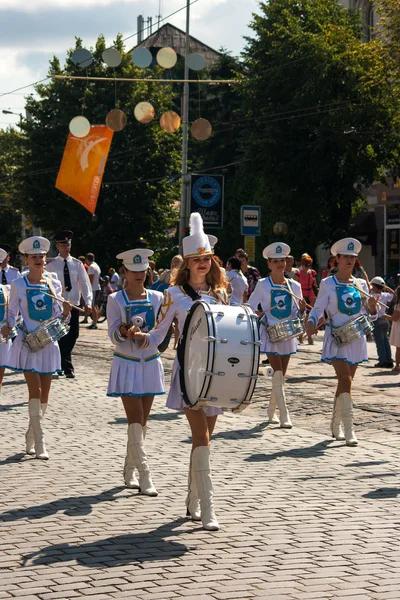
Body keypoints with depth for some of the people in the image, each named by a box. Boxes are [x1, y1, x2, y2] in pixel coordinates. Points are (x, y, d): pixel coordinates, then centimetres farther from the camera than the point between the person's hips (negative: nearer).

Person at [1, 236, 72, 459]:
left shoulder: (54, 283, 4)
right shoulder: (19, 285, -3)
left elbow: (59, 318, 8)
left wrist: (65, 313, -14)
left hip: (48, 342, 3)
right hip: (28, 342, -3)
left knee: (44, 395, 7)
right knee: (35, 392, -11)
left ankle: (31, 439, 23)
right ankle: (40, 444, -10)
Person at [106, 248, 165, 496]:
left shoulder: (157, 298, 4)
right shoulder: (116, 300, -3)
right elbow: (113, 334, -8)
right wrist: (123, 332, -29)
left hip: (150, 363, 4)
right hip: (127, 364, -4)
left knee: (142, 421, 10)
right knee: (136, 420, -11)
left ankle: (130, 471, 24)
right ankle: (145, 476, -13)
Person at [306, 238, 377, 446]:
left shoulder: (360, 284, 10)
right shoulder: (328, 284, -1)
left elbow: (370, 316, 12)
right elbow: (317, 309, -1)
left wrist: (372, 307, -10)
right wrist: (311, 322, -21)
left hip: (356, 338, 5)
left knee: (344, 382, 11)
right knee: (345, 380, -16)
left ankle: (336, 424, 25)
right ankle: (349, 431, -18)